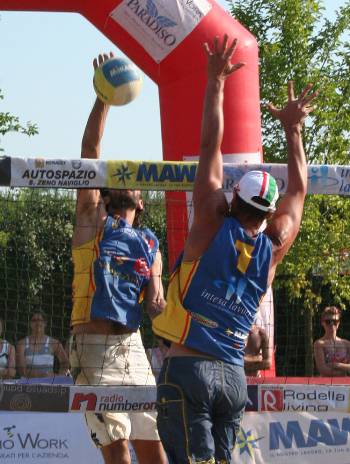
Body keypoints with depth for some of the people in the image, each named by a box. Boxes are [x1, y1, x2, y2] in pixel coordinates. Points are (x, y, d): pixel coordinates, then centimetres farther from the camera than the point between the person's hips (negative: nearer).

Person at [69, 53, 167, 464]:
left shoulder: (149, 244, 16)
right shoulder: (93, 220, 5)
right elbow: (90, 149, -3)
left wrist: (160, 305, -11)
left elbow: (157, 304, 14)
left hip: (132, 346, 5)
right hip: (94, 346, -5)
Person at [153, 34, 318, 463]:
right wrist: (292, 130, 34)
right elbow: (298, 191, 25)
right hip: (233, 376, 5)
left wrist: (216, 81, 6)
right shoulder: (273, 247, 8)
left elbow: (210, 148, 0)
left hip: (187, 369, -5)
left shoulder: (213, 227, -3)